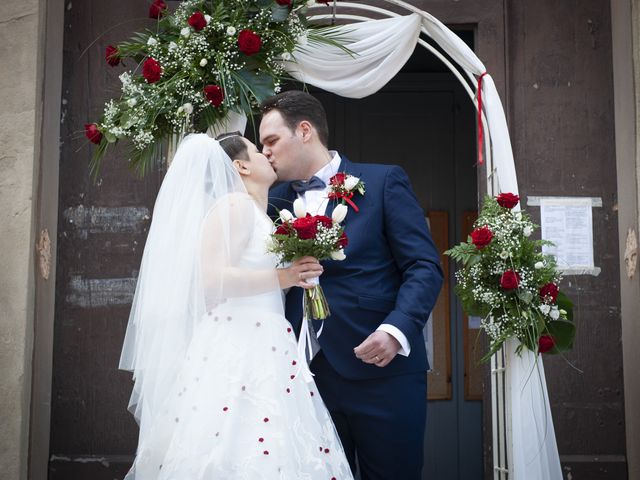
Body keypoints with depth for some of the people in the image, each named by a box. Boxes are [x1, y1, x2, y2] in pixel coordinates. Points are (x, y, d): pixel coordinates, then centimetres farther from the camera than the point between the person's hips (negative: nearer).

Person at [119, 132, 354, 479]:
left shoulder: (258, 215, 23)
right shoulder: (233, 205, -5)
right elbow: (211, 278, -17)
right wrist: (280, 278, -17)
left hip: (264, 353, 9)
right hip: (237, 351, -9)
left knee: (273, 451, 2)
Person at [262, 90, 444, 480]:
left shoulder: (384, 182, 1)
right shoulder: (276, 201, 14)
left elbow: (424, 267, -6)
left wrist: (397, 330, -20)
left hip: (382, 370, -4)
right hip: (307, 374, 4)